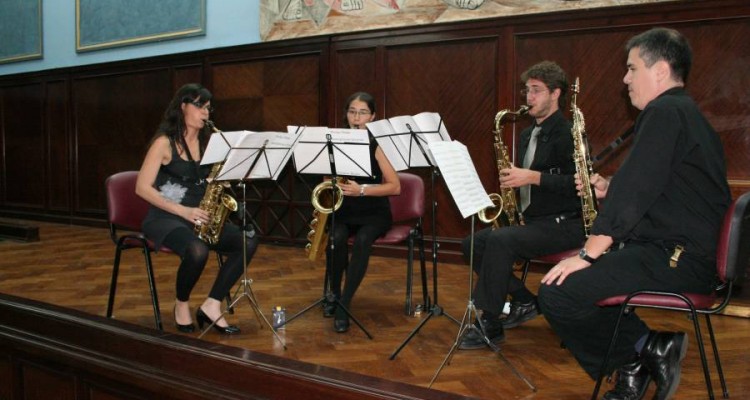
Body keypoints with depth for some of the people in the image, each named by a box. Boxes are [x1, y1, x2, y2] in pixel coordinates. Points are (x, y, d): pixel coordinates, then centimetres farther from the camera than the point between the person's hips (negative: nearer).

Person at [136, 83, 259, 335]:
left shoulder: (206, 142, 11)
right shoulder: (164, 142, -7)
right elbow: (142, 188, -12)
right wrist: (182, 211, -20)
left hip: (200, 218, 6)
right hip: (166, 217, -6)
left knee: (248, 242, -17)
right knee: (197, 251, -37)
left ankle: (212, 306, -14)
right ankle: (181, 305, -7)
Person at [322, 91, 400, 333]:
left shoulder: (377, 144, -9)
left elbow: (395, 187, -14)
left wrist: (362, 190, -25)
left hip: (374, 211, -2)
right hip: (343, 209, 3)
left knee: (362, 240, -34)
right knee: (336, 238, -30)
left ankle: (344, 305, -27)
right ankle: (334, 294, -6)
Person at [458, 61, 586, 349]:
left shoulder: (569, 134, -11)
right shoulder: (527, 135, 17)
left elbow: (578, 183, -22)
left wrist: (532, 177, -25)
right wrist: (512, 181, 3)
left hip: (564, 225, -9)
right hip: (532, 221, 9)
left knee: (499, 240, -31)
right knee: (472, 244, -2)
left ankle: (490, 324, -21)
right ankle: (524, 301, 6)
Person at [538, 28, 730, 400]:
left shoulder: (663, 113, -13)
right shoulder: (688, 114, 19)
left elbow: (633, 190, -20)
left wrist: (587, 254, -16)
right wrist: (609, 190, 11)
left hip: (674, 260, -11)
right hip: (691, 253, 11)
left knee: (557, 292, -20)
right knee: (583, 277, 22)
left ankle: (639, 354, -3)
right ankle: (649, 347, 11)